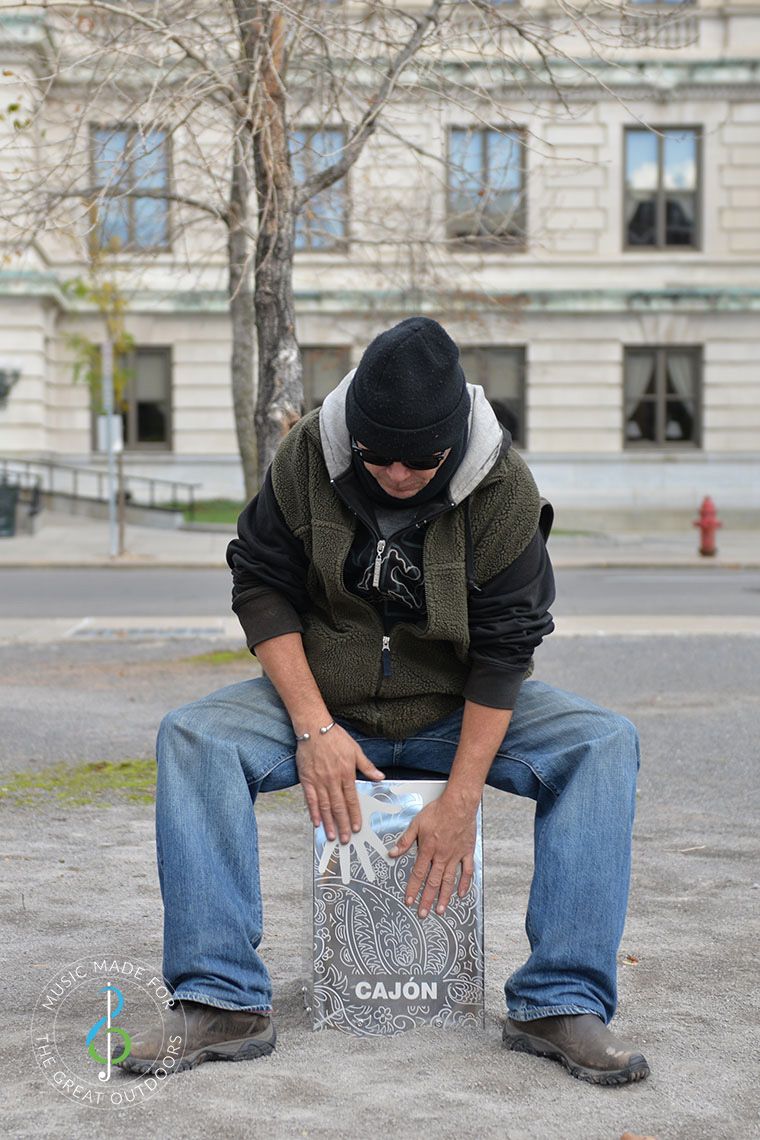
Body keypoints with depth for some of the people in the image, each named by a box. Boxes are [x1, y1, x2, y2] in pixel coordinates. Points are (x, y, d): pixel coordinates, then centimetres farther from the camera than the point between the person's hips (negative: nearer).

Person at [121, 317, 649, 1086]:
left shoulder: (504, 490, -17)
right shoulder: (306, 457, -13)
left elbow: (504, 649, -16)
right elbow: (261, 587, -8)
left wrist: (460, 802, -23)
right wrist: (314, 729, -19)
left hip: (458, 712, 0)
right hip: (323, 701, 1)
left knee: (605, 746, -25)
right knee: (192, 738, -25)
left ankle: (560, 1005, -23)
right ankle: (224, 1004, -24)